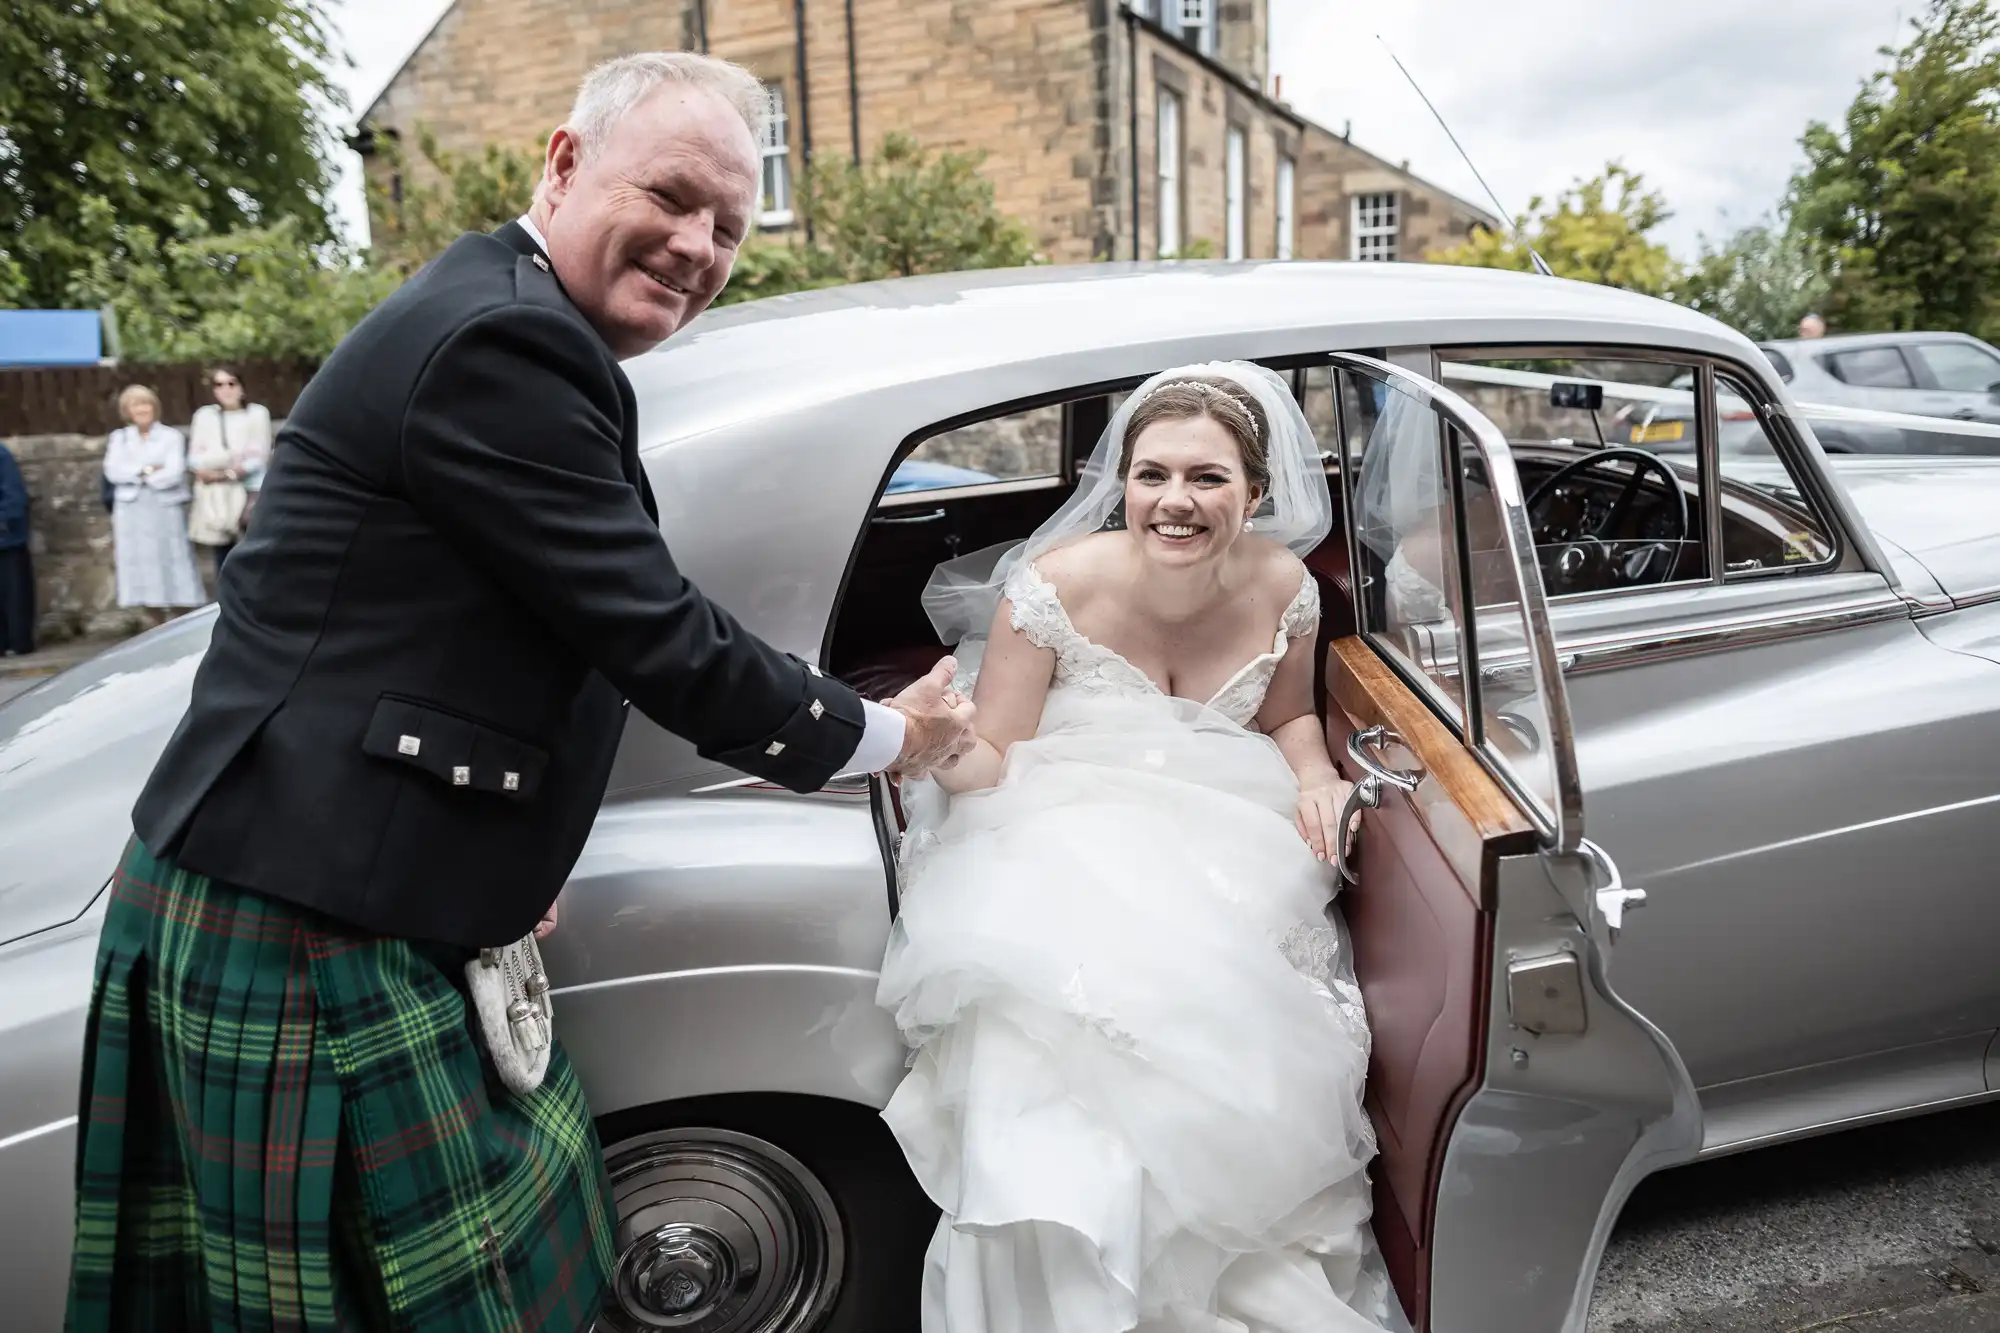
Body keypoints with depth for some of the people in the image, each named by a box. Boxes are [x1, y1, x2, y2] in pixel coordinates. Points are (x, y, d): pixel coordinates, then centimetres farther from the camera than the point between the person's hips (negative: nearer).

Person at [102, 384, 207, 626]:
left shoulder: (172, 436, 3)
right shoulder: (118, 438, 12)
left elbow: (174, 473, -10)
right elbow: (112, 471, -2)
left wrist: (137, 476, -4)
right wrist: (146, 470, -11)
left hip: (166, 511, -3)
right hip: (132, 514, 3)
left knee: (173, 568, -3)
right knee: (143, 569, 3)